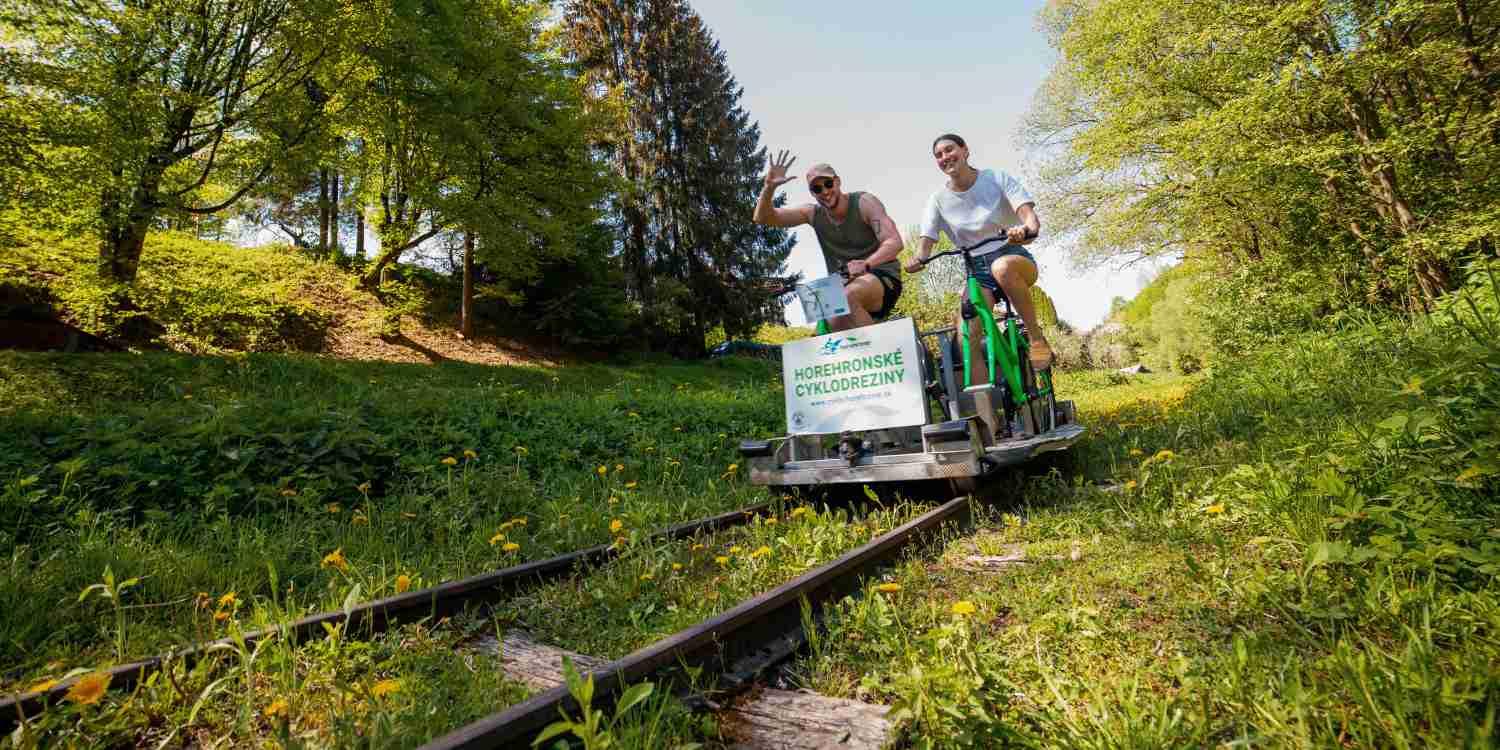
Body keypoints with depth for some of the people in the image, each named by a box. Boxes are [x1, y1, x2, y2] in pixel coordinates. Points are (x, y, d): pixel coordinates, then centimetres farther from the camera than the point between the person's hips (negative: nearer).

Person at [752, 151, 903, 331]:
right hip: (844, 286, 4)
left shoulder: (864, 202, -8)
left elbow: (894, 242, -20)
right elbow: (762, 218, -3)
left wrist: (865, 264, -40)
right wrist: (769, 186, -23)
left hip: (882, 278, -4)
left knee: (847, 298, -35)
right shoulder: (813, 213, 2)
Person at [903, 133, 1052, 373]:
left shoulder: (998, 179, -4)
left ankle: (1036, 335, -20)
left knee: (1002, 267, -41)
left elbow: (1030, 216, -15)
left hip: (1014, 257, -2)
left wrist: (1026, 230, -39)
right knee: (966, 339, -20)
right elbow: (926, 240, -7)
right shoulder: (939, 199, 1)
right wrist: (918, 259, -31)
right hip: (978, 272, 2)